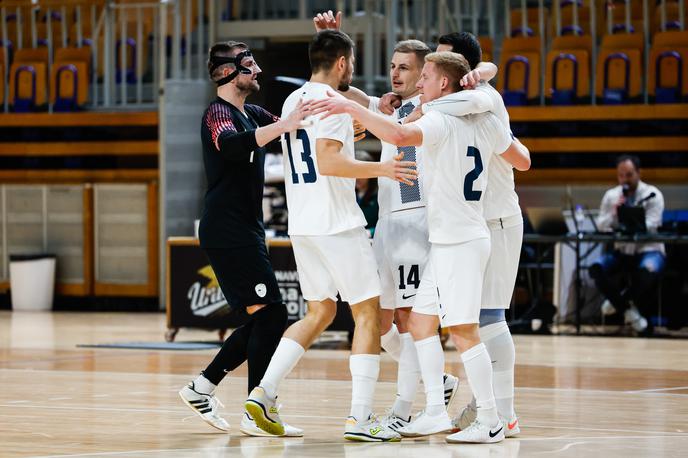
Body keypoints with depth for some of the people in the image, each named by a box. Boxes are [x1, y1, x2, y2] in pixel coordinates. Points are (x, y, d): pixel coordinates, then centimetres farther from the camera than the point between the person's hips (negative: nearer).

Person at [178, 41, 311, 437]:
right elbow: (231, 144, -35)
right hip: (228, 231, -10)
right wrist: (283, 125, -45)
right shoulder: (219, 114, -11)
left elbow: (301, 125, 23)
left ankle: (202, 387, 19)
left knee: (261, 320, 13)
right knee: (270, 314, -13)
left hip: (245, 232, 10)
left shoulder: (252, 114, 17)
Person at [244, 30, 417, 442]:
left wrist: (349, 136, 34)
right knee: (368, 313, -1)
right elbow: (327, 163, -23)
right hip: (337, 223, -8)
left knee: (320, 314, 17)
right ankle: (361, 418, -7)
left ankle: (264, 392, 6)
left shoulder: (293, 101, 15)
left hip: (302, 224, 8)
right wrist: (381, 168, -20)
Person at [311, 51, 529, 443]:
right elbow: (521, 161, 21)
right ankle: (436, 411, 14)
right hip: (451, 240, 9)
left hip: (458, 242, -9)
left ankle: (490, 422, -2)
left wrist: (352, 108, -32)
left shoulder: (441, 120, -16)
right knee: (421, 321, 13)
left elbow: (400, 135, -37)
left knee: (463, 331, -6)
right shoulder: (484, 121, 9)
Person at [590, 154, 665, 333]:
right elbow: (601, 226, 2)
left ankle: (619, 301, -7)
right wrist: (614, 211, -16)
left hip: (648, 250, -4)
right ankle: (628, 309, -8)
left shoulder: (653, 195, -4)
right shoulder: (611, 195, 8)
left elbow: (650, 226, -16)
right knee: (596, 268, -26)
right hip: (621, 251, 4)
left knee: (648, 272, -39)